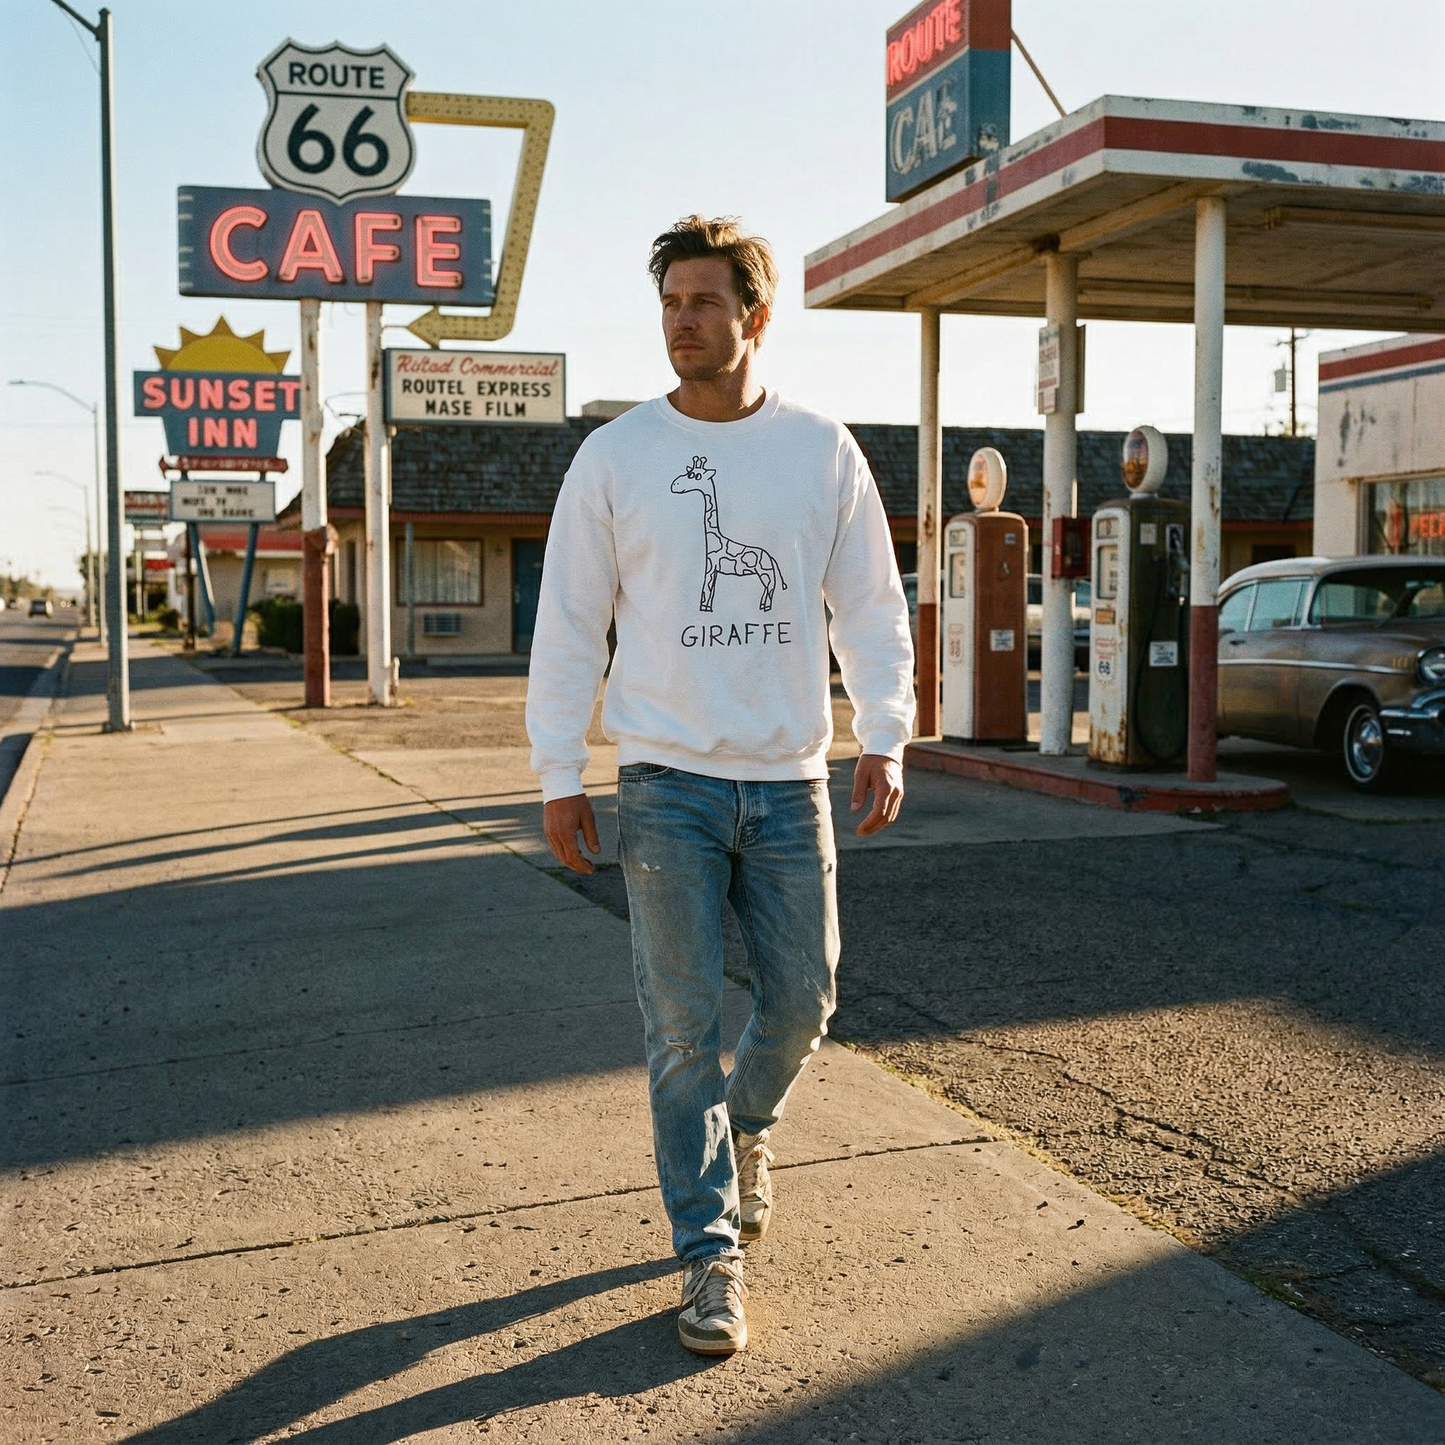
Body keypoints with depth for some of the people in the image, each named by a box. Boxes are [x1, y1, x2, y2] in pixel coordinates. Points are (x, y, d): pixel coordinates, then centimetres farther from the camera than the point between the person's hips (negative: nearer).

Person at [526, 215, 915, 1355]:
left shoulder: (824, 452, 4)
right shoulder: (615, 457, 0)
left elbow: (872, 608, 8)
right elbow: (569, 624, 1)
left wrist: (885, 740, -2)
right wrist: (558, 776, -2)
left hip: (790, 780, 2)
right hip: (667, 784, -1)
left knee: (803, 1001, 8)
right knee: (684, 1027, 1)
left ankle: (745, 1127, 40)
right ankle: (711, 1253, 13)